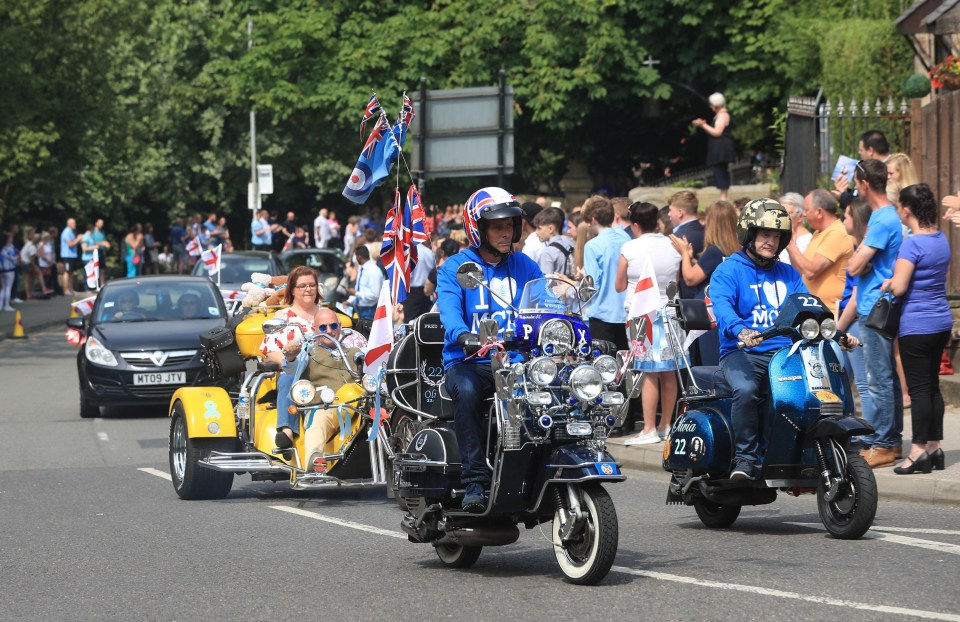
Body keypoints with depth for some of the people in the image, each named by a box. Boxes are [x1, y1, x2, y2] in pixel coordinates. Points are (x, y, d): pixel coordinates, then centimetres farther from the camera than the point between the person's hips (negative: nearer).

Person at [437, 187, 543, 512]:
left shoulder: (524, 266, 16)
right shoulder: (454, 268, 4)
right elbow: (449, 310, -14)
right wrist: (463, 336, -37)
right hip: (468, 362, -2)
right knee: (466, 392, -37)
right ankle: (475, 481, -34)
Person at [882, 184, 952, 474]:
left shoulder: (912, 244, -18)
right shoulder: (941, 239, 8)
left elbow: (899, 287, -21)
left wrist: (887, 284, 1)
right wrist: (895, 282, 12)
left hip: (917, 326, -8)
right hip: (941, 322, 8)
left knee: (919, 388, -4)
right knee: (932, 385, 13)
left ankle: (919, 450, -2)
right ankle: (935, 447, 17)